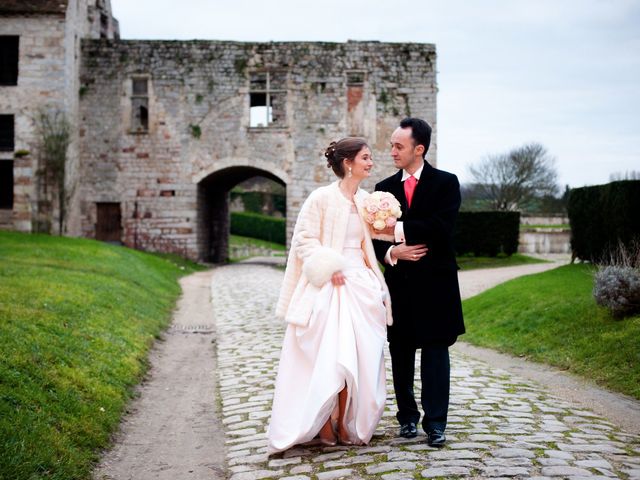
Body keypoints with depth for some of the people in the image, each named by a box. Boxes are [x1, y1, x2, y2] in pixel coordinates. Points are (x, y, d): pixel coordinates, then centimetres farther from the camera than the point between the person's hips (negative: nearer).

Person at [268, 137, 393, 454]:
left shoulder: (367, 200, 12)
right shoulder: (322, 197, -6)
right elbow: (303, 240, -8)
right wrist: (328, 267, -17)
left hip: (361, 285, 6)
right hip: (328, 286, -6)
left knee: (358, 357, 4)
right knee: (326, 356, -5)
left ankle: (345, 425, 13)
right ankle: (323, 426, 5)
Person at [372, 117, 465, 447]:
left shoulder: (446, 183, -1)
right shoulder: (384, 188, 10)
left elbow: (442, 226, -16)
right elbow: (376, 237, 7)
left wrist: (398, 230, -19)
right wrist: (390, 252, -14)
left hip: (434, 283, -3)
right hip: (399, 283, 4)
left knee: (435, 352, 0)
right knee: (401, 353, 9)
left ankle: (435, 423, 5)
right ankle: (408, 416, 20)